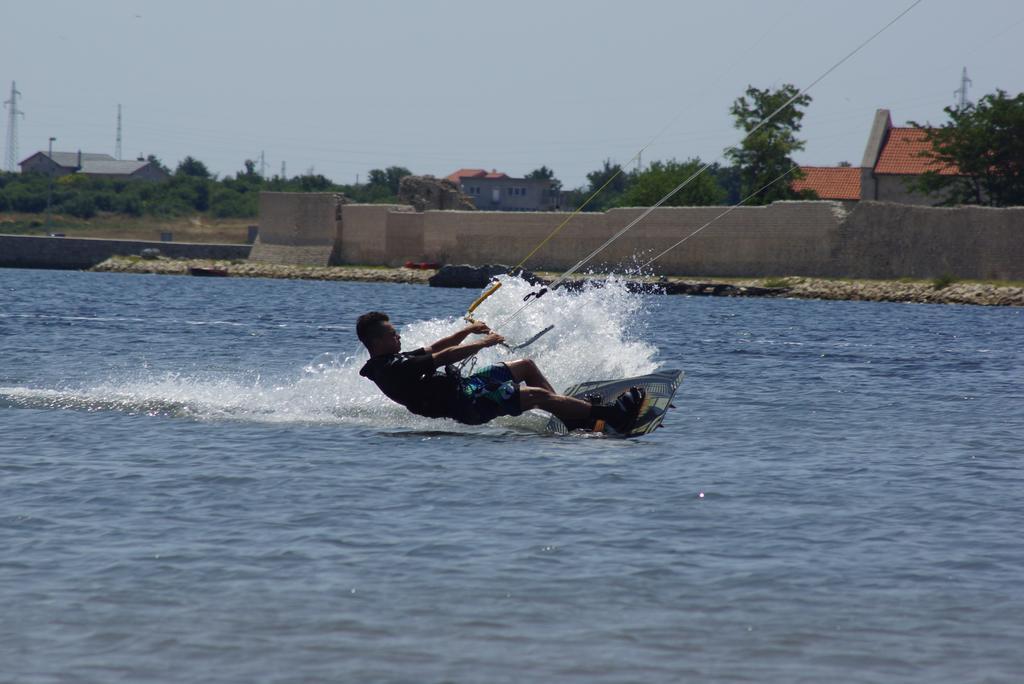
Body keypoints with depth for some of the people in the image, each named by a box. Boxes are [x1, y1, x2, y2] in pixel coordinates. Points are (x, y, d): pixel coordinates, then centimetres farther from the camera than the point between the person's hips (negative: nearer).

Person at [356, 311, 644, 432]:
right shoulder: (391, 369, -22)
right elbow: (444, 356, -22)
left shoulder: (394, 360, 10)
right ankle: (607, 414, -14)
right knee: (537, 395, -17)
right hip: (463, 402, -11)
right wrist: (483, 343, -12)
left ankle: (573, 414, 18)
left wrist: (467, 330, 16)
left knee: (526, 365, 18)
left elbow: (432, 349, 24)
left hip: (462, 385, 11)